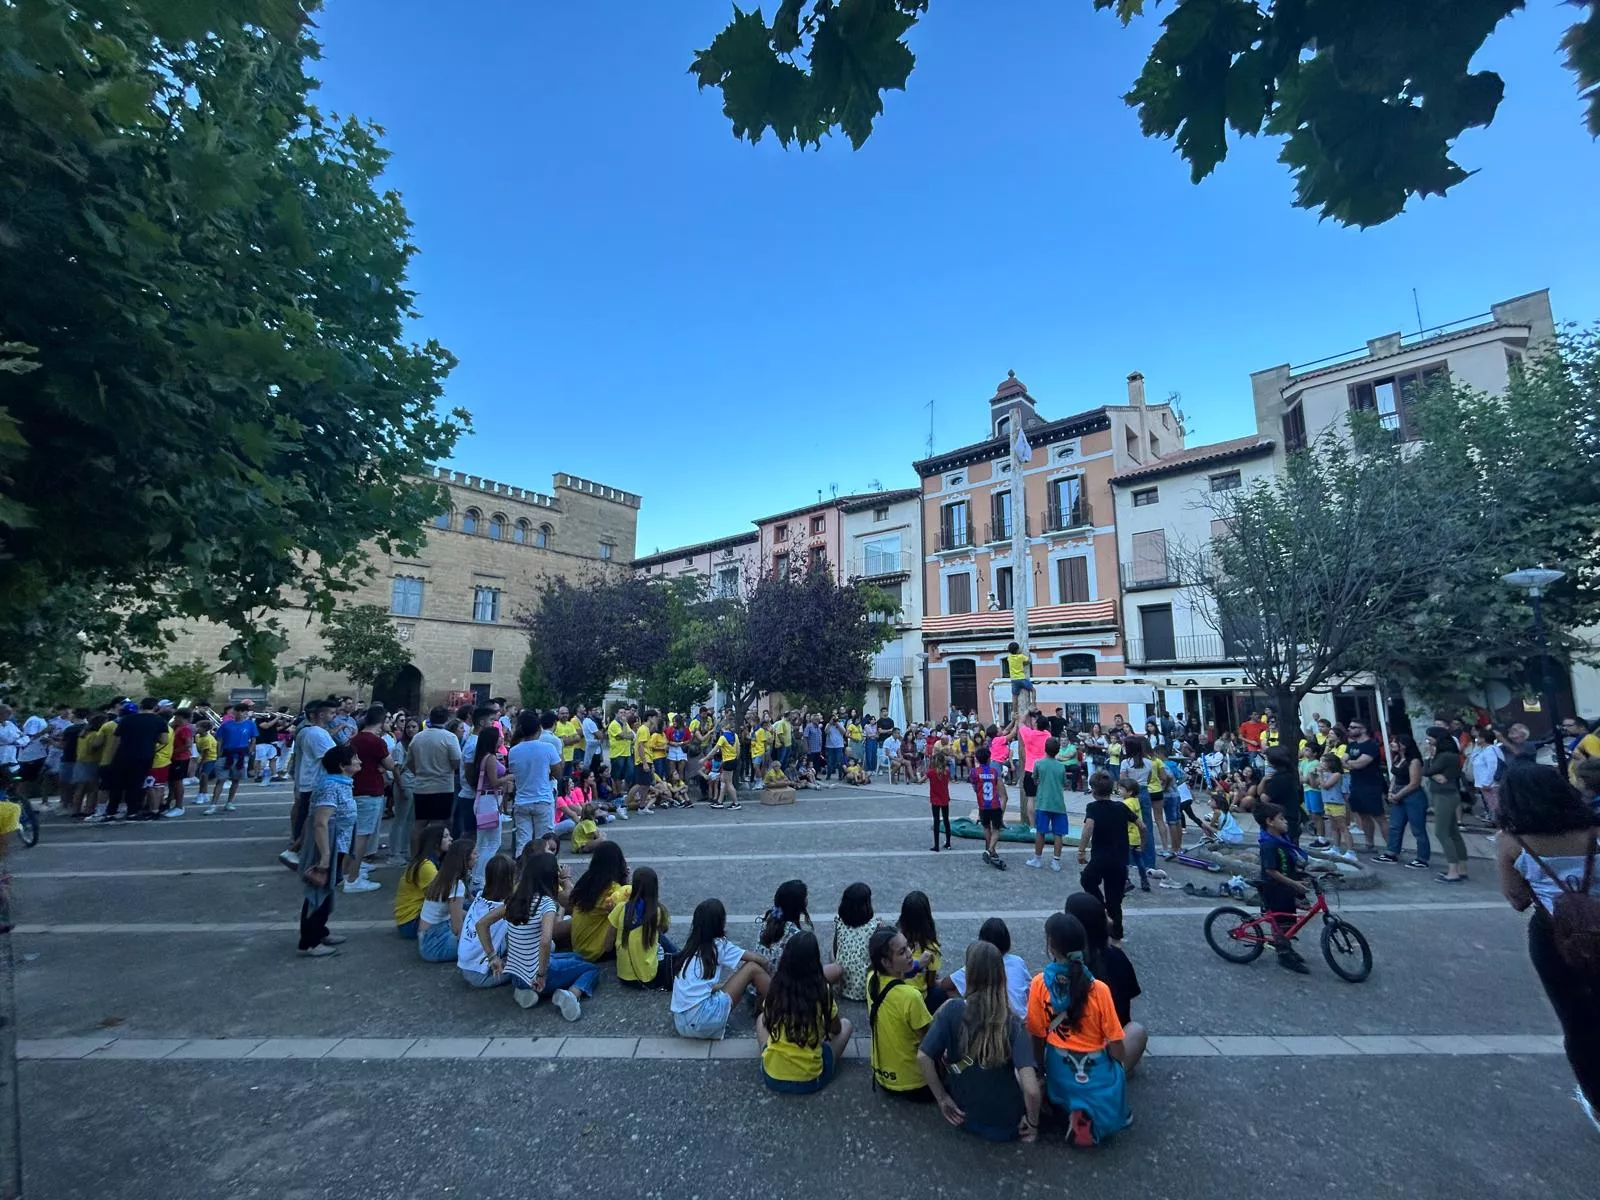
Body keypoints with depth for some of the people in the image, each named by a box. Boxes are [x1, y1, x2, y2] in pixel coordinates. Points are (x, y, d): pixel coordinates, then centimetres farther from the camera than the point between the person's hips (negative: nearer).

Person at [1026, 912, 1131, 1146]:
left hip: (1060, 1073, 2)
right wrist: (1118, 1067, 11)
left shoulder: (1039, 984, -17)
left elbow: (1038, 1039, -6)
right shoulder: (1098, 989, -22)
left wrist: (1044, 1070, 13)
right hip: (1097, 1072, -2)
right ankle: (1096, 1114, 6)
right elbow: (1116, 1050, -12)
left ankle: (1071, 1111, 2)